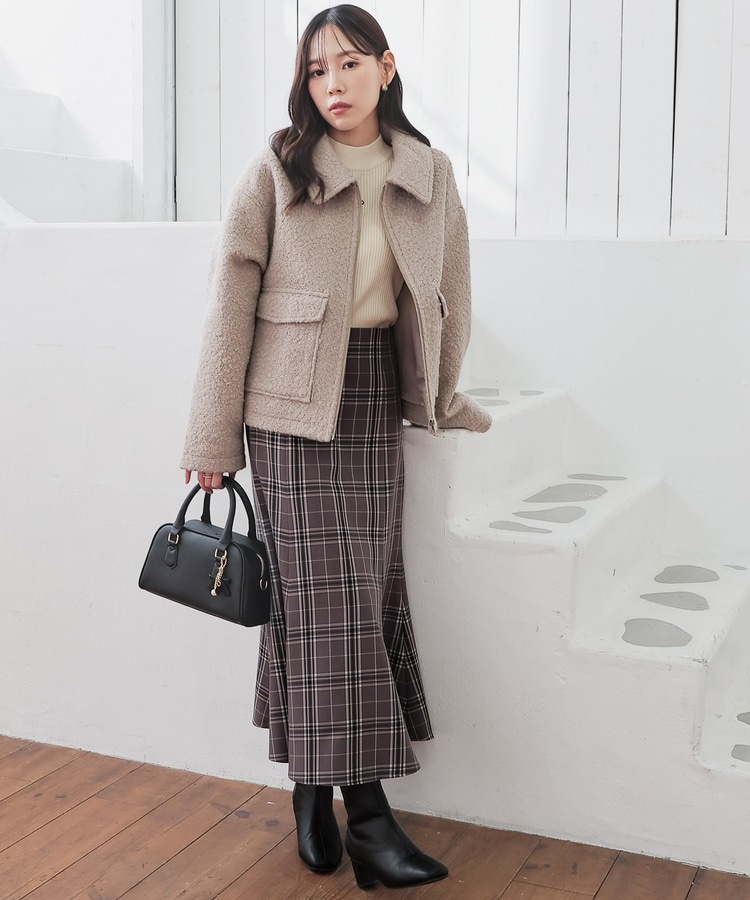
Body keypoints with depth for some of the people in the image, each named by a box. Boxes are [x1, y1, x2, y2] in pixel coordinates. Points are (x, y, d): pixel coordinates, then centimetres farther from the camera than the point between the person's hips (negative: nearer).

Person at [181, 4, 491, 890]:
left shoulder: (431, 176, 7)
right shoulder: (276, 171, -3)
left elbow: (449, 295, 16)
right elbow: (231, 301, -5)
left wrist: (443, 399, 19)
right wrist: (213, 436, -7)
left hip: (380, 400, 4)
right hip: (294, 402, -4)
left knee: (362, 590, 3)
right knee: (326, 593, -6)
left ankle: (314, 788, 16)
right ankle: (365, 813, -1)